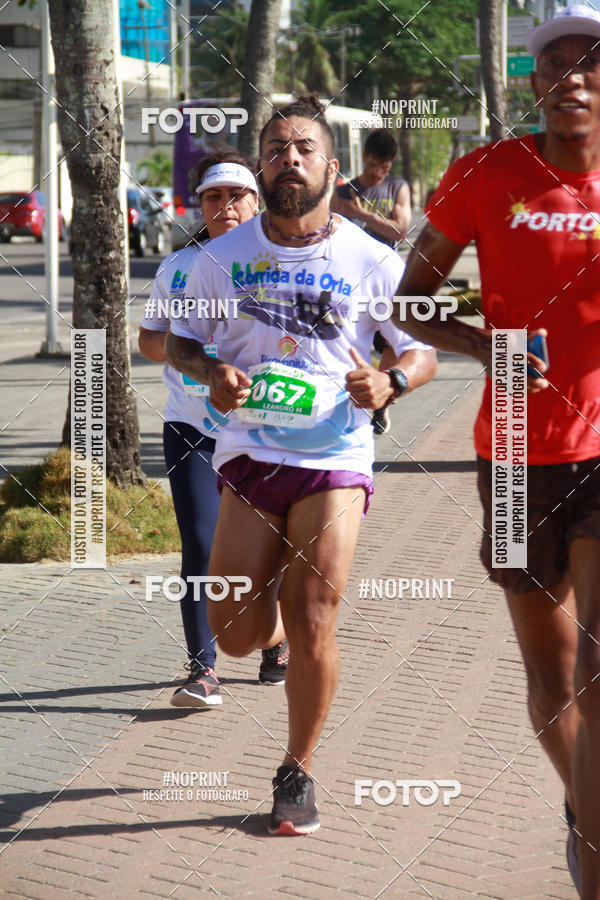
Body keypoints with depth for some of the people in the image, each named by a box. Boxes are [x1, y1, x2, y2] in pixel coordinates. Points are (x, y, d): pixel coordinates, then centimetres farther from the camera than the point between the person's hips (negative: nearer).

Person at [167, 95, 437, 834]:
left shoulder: (372, 262, 0)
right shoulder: (222, 258, 4)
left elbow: (424, 352, 7)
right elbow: (179, 339, 15)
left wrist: (390, 382, -15)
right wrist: (210, 373, -7)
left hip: (335, 458, -1)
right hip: (249, 451, 2)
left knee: (311, 630, -6)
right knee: (237, 636, -3)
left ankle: (297, 772, 15)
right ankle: (273, 611, 36)